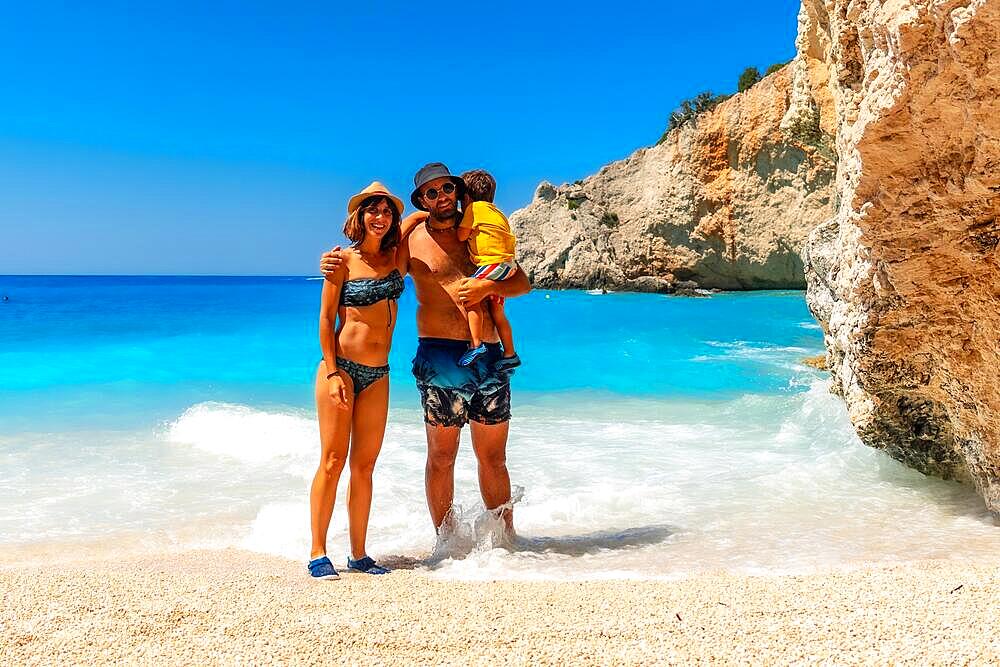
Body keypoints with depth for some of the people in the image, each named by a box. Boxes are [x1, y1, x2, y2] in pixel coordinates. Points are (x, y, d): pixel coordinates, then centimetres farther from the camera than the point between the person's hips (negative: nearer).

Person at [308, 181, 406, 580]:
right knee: (333, 460, -5)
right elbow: (326, 319, -4)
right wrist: (333, 372, -10)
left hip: (378, 374, 4)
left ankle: (359, 554, 14)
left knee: (364, 465, 6)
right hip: (341, 365, -4)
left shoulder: (395, 258, 9)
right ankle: (318, 554, 3)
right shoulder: (343, 260, -2)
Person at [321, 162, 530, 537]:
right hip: (440, 355, -3)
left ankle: (507, 538, 24)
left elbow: (522, 282, 10)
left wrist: (488, 287, -9)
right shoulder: (411, 240, 7)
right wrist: (333, 267, -3)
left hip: (489, 356, 3)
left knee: (493, 457, 11)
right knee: (441, 456, 2)